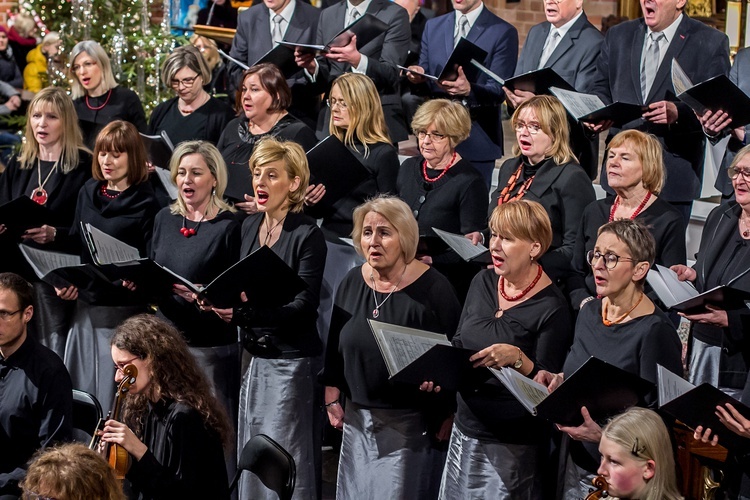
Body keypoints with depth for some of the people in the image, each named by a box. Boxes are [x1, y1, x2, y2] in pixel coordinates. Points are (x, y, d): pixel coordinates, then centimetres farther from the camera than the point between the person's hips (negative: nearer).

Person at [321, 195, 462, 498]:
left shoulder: (432, 288, -14)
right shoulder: (352, 282, 4)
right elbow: (335, 345, 15)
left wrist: (447, 417, -10)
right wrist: (332, 397, 12)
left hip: (411, 423, -6)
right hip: (358, 419, 6)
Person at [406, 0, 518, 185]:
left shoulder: (503, 32, -2)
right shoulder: (433, 27, 14)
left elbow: (499, 91, -10)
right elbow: (423, 85, 15)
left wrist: (469, 89, -30)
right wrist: (419, 76, -10)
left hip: (477, 140, -4)